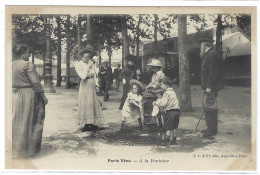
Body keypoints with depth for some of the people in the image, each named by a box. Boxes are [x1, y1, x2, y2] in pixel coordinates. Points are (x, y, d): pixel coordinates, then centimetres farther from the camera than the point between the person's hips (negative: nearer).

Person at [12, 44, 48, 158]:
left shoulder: (11, 65, 8)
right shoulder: (27, 65, -14)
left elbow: (11, 82, 12)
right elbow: (36, 83, -16)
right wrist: (43, 96, -9)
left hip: (15, 96, 7)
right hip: (28, 96, -7)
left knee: (16, 121, 15)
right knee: (28, 121, 3)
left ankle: (14, 148, 23)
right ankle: (27, 148, 12)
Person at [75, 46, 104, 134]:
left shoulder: (91, 63, 9)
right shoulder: (78, 64, -5)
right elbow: (83, 76, -17)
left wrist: (96, 84, 7)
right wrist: (88, 66, -15)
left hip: (92, 85, 5)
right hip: (85, 85, -4)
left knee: (94, 104, 2)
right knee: (85, 104, -1)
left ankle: (93, 124, 5)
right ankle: (86, 124, 7)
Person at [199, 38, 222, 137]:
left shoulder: (212, 54, -13)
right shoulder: (207, 55, 18)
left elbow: (213, 71, -20)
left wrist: (209, 87, -23)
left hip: (211, 88, -10)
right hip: (208, 87, 10)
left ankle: (212, 130, -1)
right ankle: (210, 128, 22)